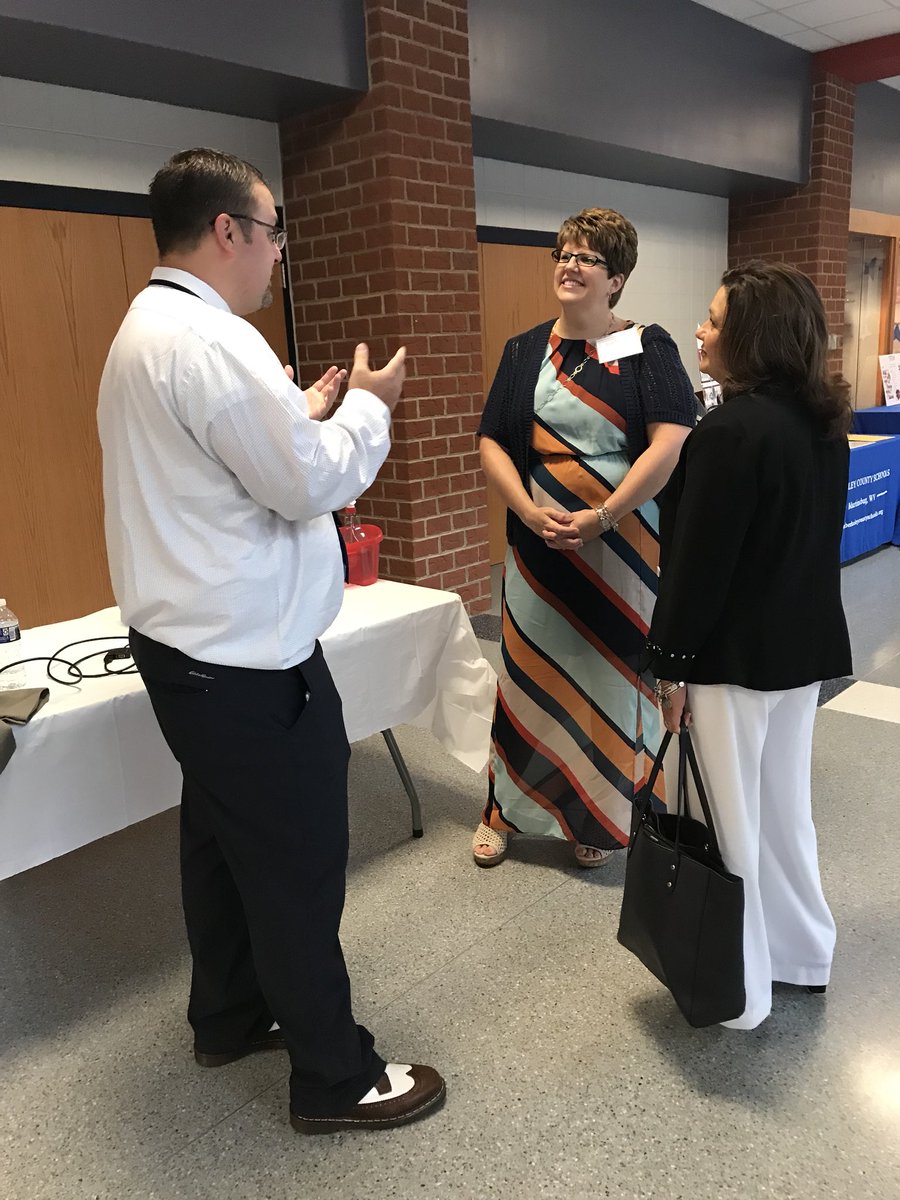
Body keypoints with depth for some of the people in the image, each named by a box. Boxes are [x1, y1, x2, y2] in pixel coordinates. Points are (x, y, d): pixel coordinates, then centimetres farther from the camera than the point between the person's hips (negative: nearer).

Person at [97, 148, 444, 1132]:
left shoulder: (147, 329, 13)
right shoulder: (211, 340, -21)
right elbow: (312, 483, -17)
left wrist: (306, 413, 14)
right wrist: (367, 405, -2)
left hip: (186, 642, 11)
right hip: (244, 658, -11)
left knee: (221, 837, 22)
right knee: (297, 863, 2)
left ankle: (227, 1016, 41)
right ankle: (334, 1078, 20)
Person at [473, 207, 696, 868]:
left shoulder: (647, 347, -1)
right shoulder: (525, 350, 10)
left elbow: (672, 442, -13)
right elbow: (493, 444, 4)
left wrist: (601, 518, -18)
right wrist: (532, 514, -12)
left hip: (623, 544, -2)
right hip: (539, 544, 3)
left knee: (612, 672, 7)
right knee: (532, 671, 8)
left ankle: (599, 819, 26)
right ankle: (507, 809, 24)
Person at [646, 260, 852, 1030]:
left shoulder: (732, 431, -21)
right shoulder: (825, 421, 7)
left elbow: (698, 561, -20)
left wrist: (671, 662, -12)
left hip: (737, 653, -9)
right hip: (805, 643, 9)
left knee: (733, 818, 5)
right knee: (785, 805, 21)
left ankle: (740, 992, 20)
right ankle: (803, 953, 37)